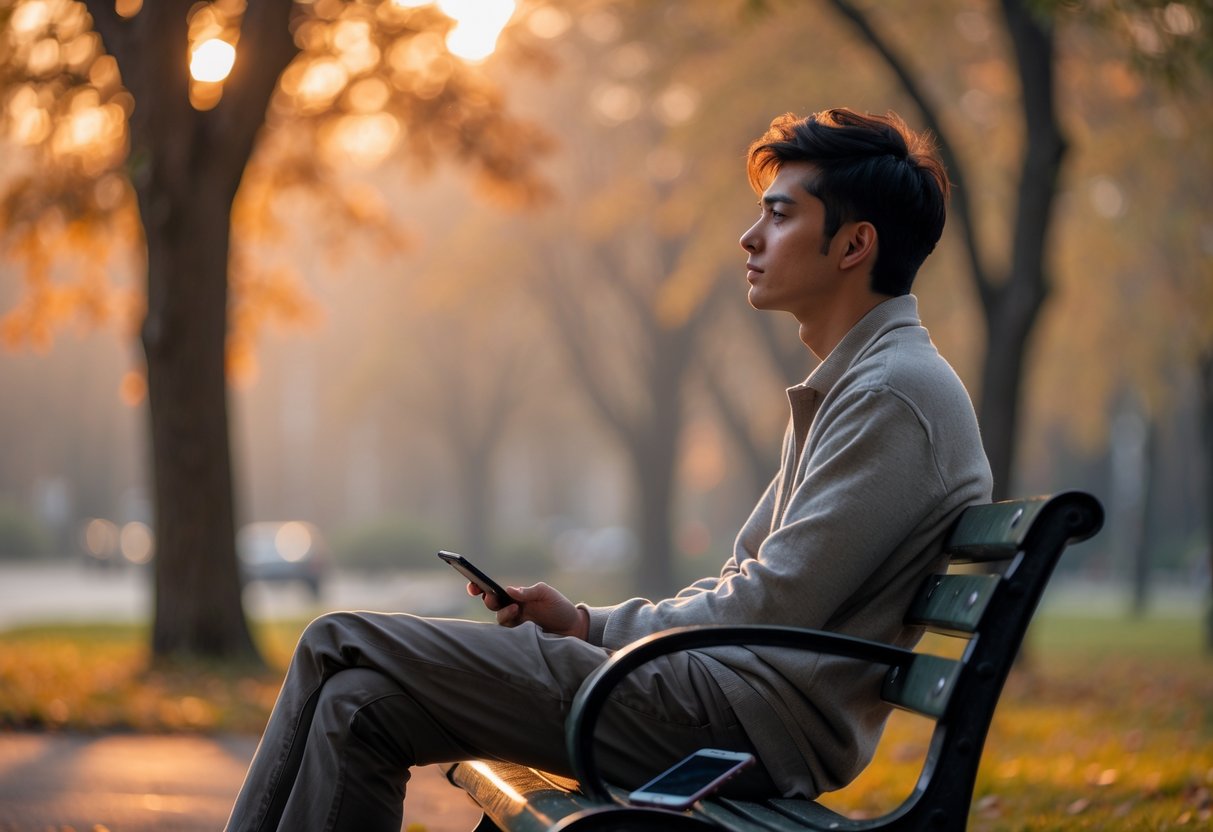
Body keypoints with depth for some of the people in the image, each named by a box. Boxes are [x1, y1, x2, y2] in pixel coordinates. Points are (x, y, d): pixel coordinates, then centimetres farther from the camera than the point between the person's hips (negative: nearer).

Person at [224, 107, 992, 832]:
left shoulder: (896, 394, -10)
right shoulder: (846, 387, 22)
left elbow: (772, 609, -16)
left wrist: (592, 628, -3)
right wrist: (584, 622, 8)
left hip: (756, 720, -10)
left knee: (346, 647, -12)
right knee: (359, 693, 1)